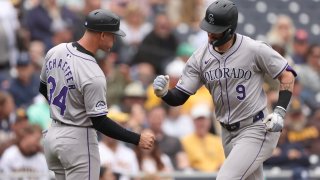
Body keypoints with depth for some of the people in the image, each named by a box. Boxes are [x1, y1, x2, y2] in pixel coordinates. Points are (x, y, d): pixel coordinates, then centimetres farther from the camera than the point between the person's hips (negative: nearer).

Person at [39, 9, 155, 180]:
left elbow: (43, 89, 15)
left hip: (52, 134, 8)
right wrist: (137, 139, -17)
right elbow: (99, 122, -22)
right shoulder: (93, 75, -25)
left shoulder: (55, 52, -1)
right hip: (77, 140, -8)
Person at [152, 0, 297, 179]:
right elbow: (179, 97, -2)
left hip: (256, 130, -6)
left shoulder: (254, 49, -17)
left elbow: (287, 75, -7)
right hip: (228, 133, 6)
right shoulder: (200, 57, -4)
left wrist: (280, 112, -17)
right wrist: (164, 93, -25)